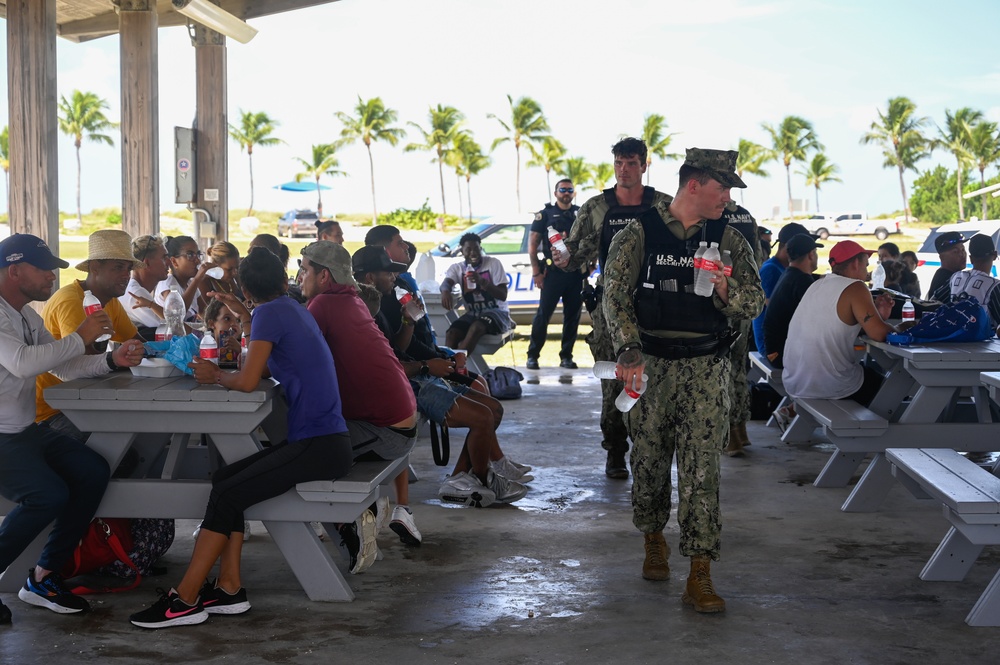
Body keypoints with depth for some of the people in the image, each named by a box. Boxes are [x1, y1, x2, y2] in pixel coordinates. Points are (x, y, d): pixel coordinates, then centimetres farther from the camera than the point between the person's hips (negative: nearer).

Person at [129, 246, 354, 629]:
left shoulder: (270, 312, -9)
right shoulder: (293, 310, 18)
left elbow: (248, 381, -17)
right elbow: (262, 364, 29)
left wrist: (216, 376, 2)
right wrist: (245, 317, 28)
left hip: (321, 446, -9)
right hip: (321, 440, 9)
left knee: (227, 494, -13)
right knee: (226, 480, 6)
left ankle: (185, 601, -10)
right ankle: (229, 589, 1)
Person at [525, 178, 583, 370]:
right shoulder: (545, 214, 5)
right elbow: (532, 244, 2)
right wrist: (536, 272, -6)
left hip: (576, 273, 3)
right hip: (552, 273, -3)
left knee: (573, 315, 5)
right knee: (543, 314, -5)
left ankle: (566, 356, 13)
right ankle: (532, 355, 1)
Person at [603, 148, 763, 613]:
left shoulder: (728, 240, 7)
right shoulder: (638, 234, 0)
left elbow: (755, 304, 7)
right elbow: (616, 296, -6)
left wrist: (726, 291, -15)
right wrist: (629, 350, -19)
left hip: (705, 369, 1)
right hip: (649, 365, 0)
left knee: (702, 469, -6)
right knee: (648, 461, 10)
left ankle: (699, 576, -4)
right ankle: (653, 540, 35)